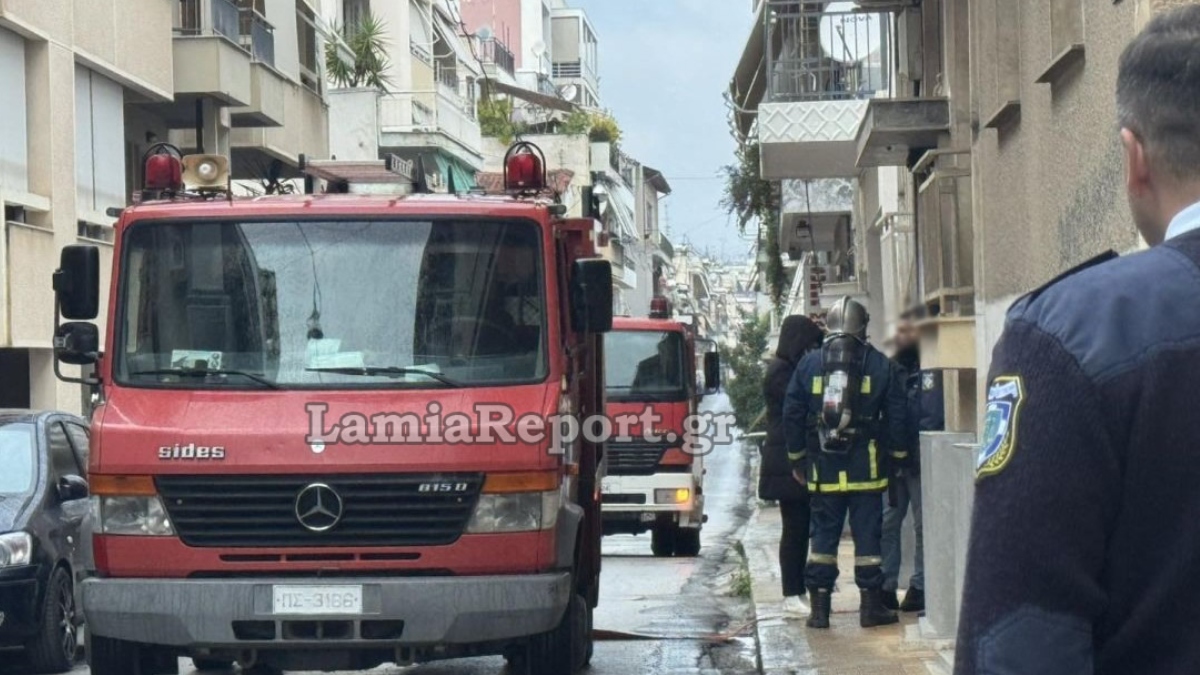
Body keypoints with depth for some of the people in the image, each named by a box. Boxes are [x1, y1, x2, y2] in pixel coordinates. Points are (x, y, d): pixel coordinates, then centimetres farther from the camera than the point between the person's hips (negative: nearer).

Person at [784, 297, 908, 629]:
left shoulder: (808, 364, 4)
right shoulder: (881, 366, 0)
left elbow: (792, 415, 6)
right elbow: (896, 416, 1)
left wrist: (797, 459, 15)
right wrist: (899, 456, 11)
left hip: (823, 469, 2)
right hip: (866, 468, -2)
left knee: (823, 533, 7)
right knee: (867, 533, 4)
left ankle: (819, 607, 5)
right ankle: (871, 605, 6)